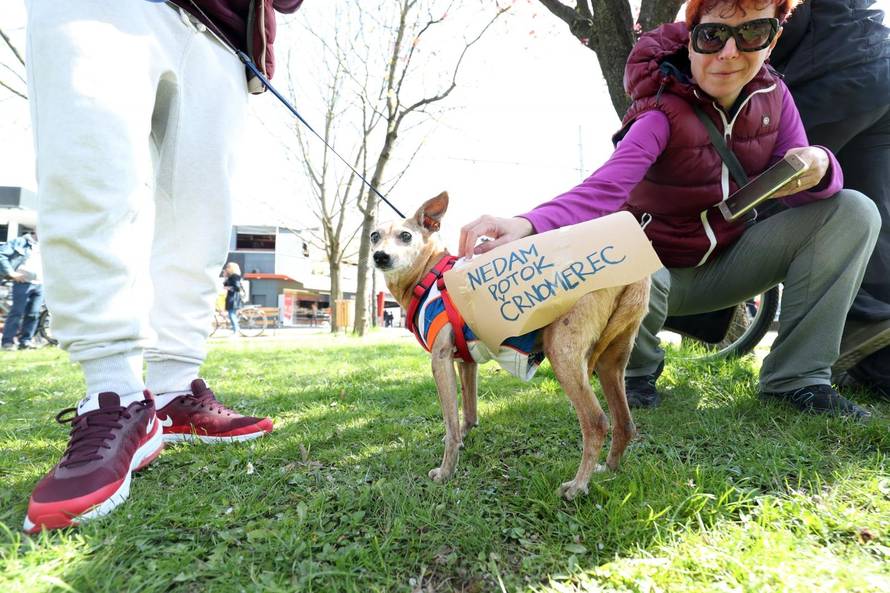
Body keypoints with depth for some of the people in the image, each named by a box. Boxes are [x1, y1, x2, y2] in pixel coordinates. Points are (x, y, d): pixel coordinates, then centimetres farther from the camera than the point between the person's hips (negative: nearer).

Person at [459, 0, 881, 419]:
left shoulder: (772, 95, -4)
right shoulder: (663, 114, -22)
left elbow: (793, 186, -4)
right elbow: (602, 190, -39)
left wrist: (818, 168, -30)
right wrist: (526, 225, -58)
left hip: (726, 265, 5)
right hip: (659, 271, -5)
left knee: (853, 211, -10)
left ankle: (797, 378, -5)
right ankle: (638, 368, -2)